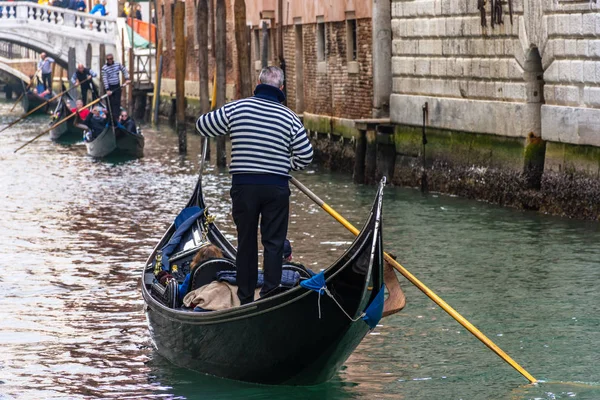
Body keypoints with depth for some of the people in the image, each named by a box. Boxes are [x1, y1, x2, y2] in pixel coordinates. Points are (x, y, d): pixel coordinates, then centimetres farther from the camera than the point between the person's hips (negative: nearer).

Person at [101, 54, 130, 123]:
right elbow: (105, 79, -13)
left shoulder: (118, 65, 2)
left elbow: (124, 70, 16)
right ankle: (111, 117, 7)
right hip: (109, 87, -3)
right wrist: (107, 89, -18)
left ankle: (116, 117, -2)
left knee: (117, 102, -2)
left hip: (117, 86, 3)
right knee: (110, 103, 0)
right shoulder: (104, 68, -9)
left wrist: (127, 79, 4)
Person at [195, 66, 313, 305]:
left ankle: (245, 299, 16)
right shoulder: (289, 117, -2)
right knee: (274, 243, 5)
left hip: (244, 186, 1)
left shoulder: (236, 109, -2)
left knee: (246, 242, 11)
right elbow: (306, 156, -1)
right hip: (277, 188, -1)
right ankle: (270, 295, -1)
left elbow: (202, 126, 8)